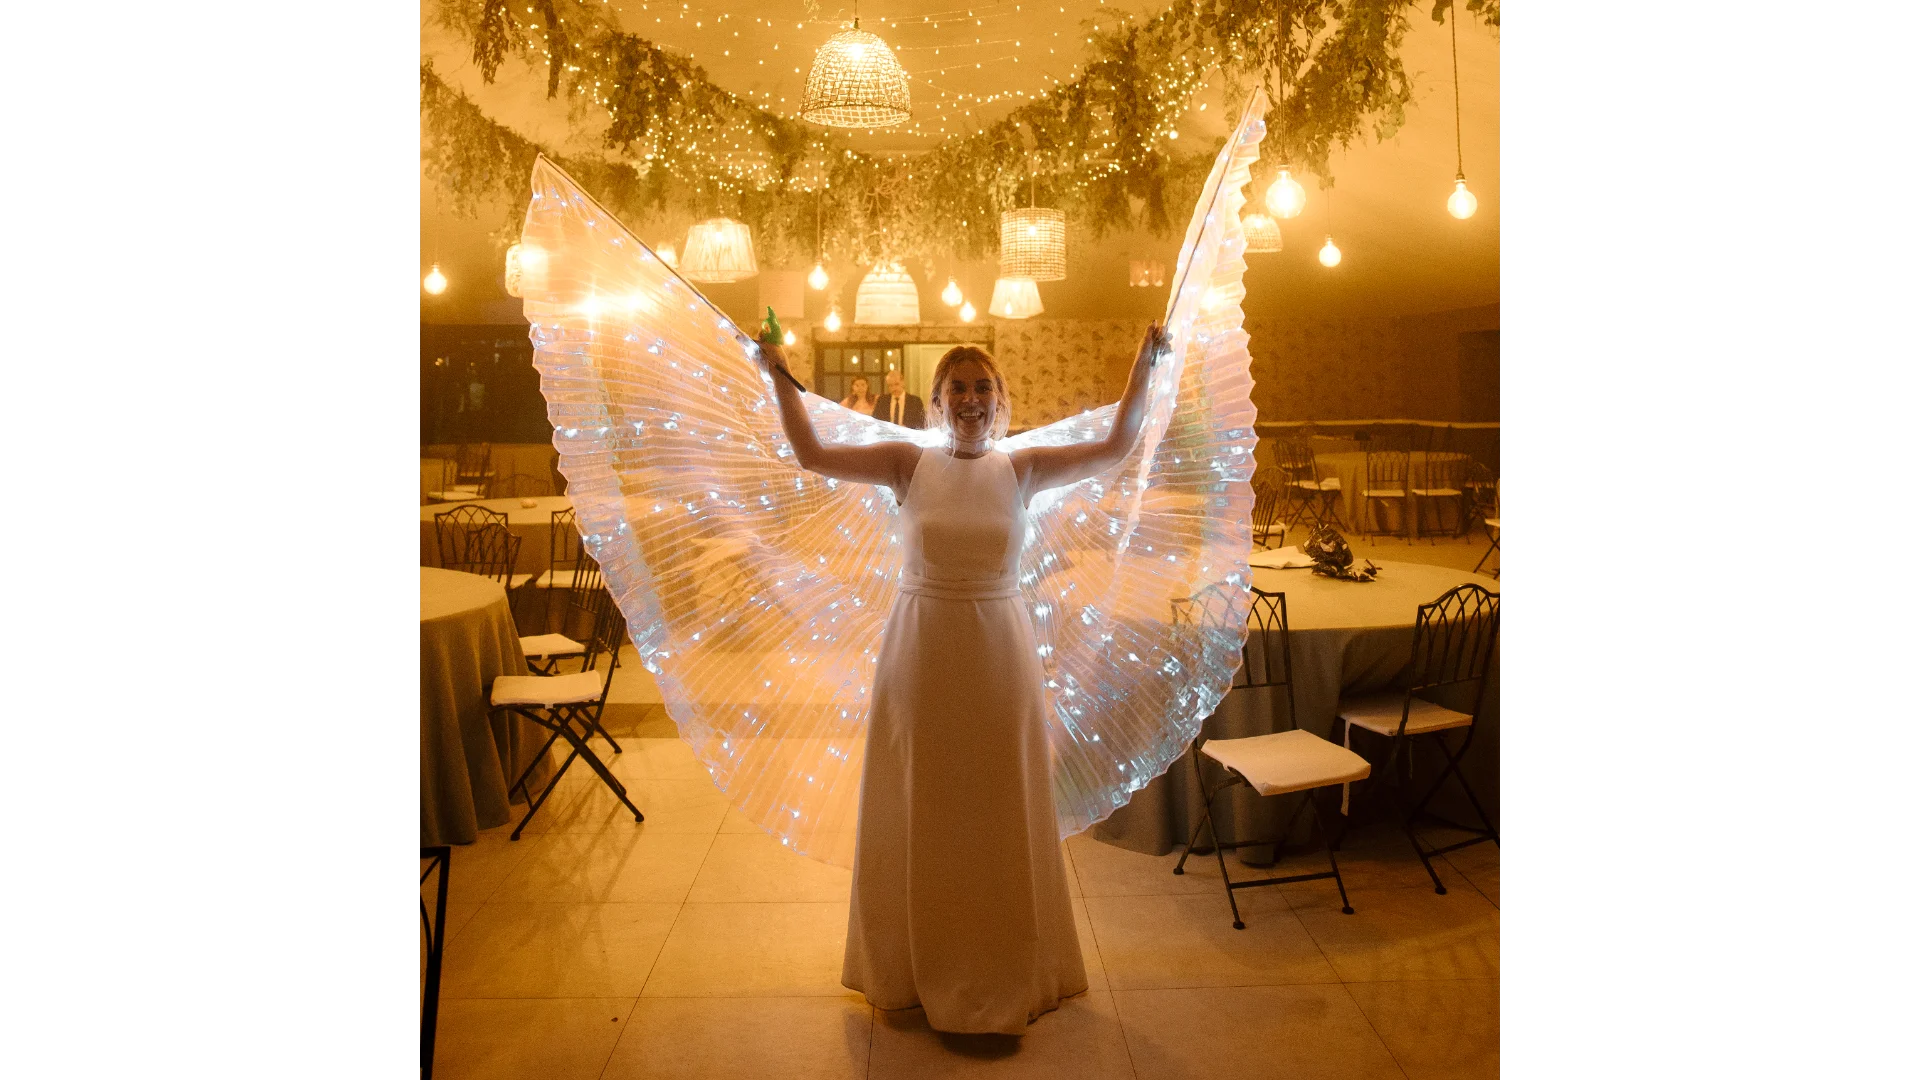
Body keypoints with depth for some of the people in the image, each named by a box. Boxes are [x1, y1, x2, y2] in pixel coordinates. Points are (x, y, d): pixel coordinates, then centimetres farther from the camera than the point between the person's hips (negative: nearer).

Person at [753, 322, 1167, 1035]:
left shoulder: (1022, 469, 1)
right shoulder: (909, 464, -1)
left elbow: (1116, 447, -4)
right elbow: (812, 456, -7)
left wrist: (1145, 364, -7)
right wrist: (779, 379, -8)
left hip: (999, 655, 0)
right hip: (921, 651, 0)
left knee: (1000, 816, 11)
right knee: (918, 816, 11)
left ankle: (1009, 971, 31)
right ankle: (916, 969, 32)